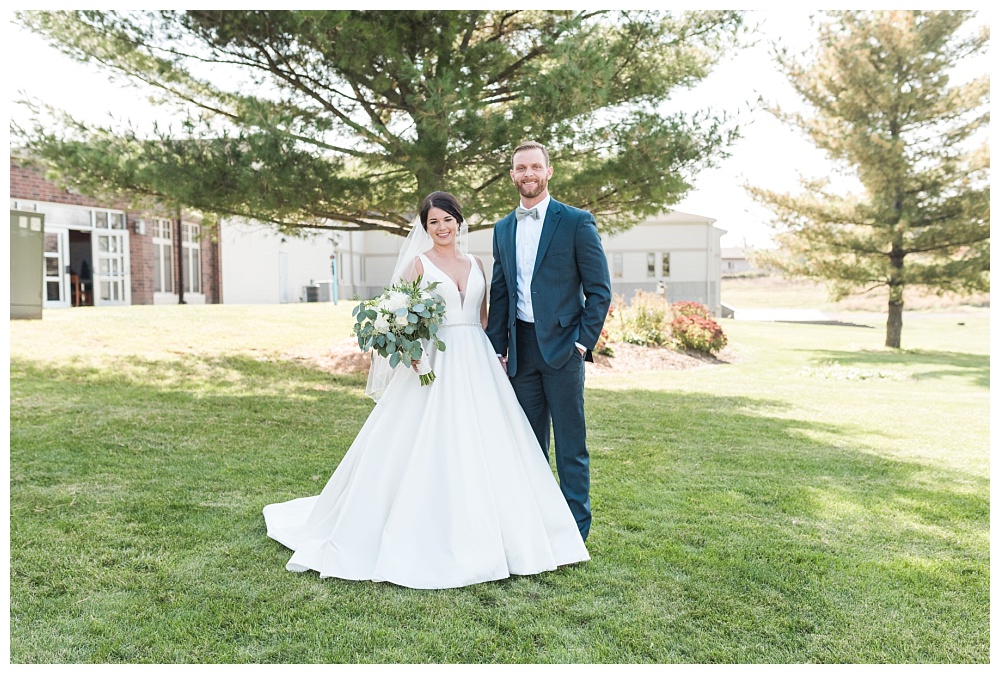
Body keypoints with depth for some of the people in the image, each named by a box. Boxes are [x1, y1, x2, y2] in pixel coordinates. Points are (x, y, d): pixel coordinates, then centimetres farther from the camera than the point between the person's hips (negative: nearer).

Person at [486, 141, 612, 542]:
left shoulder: (576, 222, -2)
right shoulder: (503, 229, 13)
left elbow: (599, 289, -4)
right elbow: (499, 294, 15)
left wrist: (584, 342, -11)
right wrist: (496, 348, 7)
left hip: (562, 345, -5)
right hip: (521, 348, 5)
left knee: (570, 444, 2)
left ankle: (576, 529, 14)